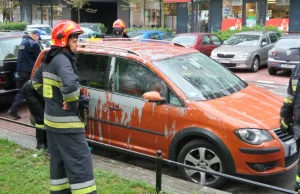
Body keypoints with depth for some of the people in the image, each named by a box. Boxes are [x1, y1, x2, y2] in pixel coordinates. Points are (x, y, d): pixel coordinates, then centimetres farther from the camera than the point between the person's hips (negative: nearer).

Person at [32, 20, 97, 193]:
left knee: (59, 161, 18)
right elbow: (70, 84, -38)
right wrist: (71, 103, -22)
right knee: (80, 161, -7)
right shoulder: (62, 59, -19)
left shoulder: (49, 59, 12)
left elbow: (36, 81, 27)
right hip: (65, 121, -10)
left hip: (52, 119, 10)